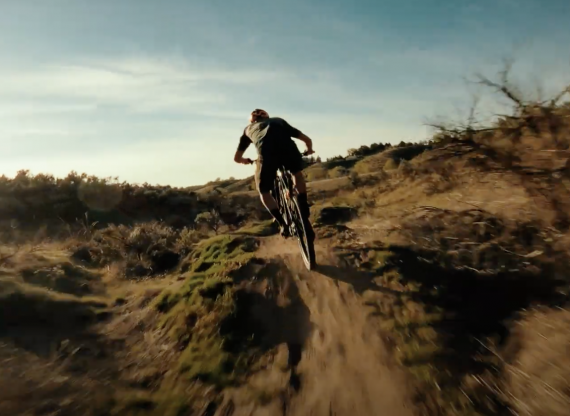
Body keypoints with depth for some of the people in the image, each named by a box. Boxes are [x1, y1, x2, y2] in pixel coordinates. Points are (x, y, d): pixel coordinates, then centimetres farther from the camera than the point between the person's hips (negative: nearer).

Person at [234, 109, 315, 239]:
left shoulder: (248, 128, 37)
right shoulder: (279, 121, 38)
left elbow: (237, 158, 42)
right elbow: (307, 139, 39)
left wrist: (246, 161, 64)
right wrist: (309, 150, 61)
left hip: (266, 153, -1)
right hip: (288, 149, 1)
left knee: (264, 192, 22)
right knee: (297, 172, 34)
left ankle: (282, 223, 7)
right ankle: (304, 215, 29)